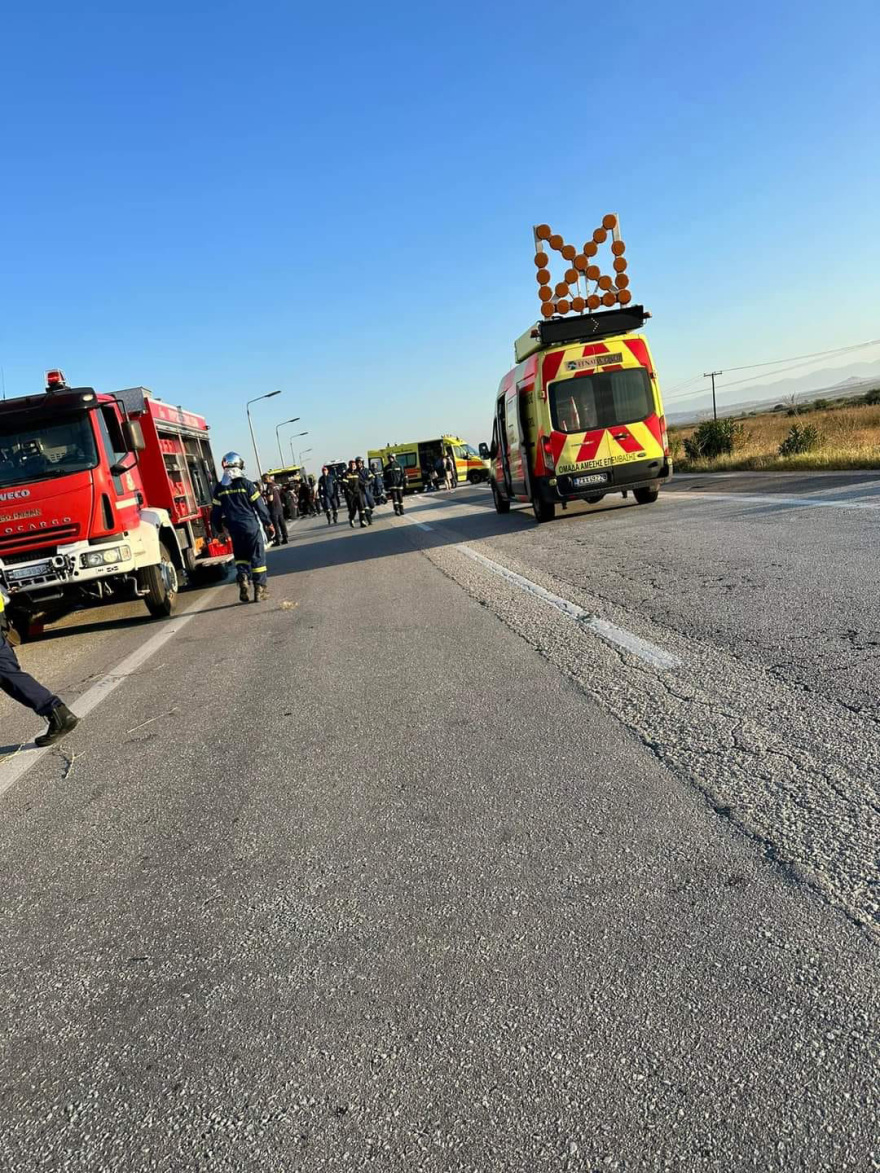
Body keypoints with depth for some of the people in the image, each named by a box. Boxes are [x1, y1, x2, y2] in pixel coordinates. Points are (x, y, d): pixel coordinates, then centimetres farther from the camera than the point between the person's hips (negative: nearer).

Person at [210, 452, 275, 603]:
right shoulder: (246, 484, -8)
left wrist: (218, 529, 20)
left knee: (240, 556, 19)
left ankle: (242, 576, -8)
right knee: (257, 557, 4)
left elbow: (216, 511, 7)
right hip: (251, 526, -3)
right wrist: (269, 523, 3)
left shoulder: (219, 488, 2)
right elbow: (260, 506, -7)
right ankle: (260, 589, 4)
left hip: (234, 528, 3)